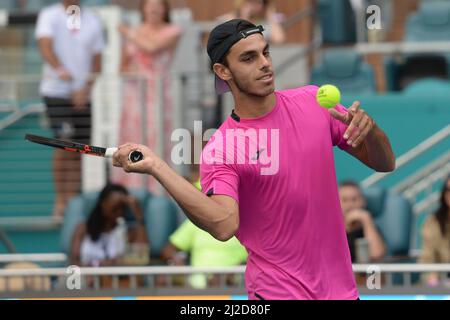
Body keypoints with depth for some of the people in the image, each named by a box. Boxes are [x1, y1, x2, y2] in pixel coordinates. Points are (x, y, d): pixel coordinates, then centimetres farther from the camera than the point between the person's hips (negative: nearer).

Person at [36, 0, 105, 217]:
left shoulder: (92, 21, 10)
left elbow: (97, 61, 9)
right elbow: (45, 46, -17)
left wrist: (86, 88, -6)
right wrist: (60, 69, -36)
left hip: (83, 95, 4)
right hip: (56, 91, -4)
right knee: (64, 144, -13)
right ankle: (60, 201, -7)